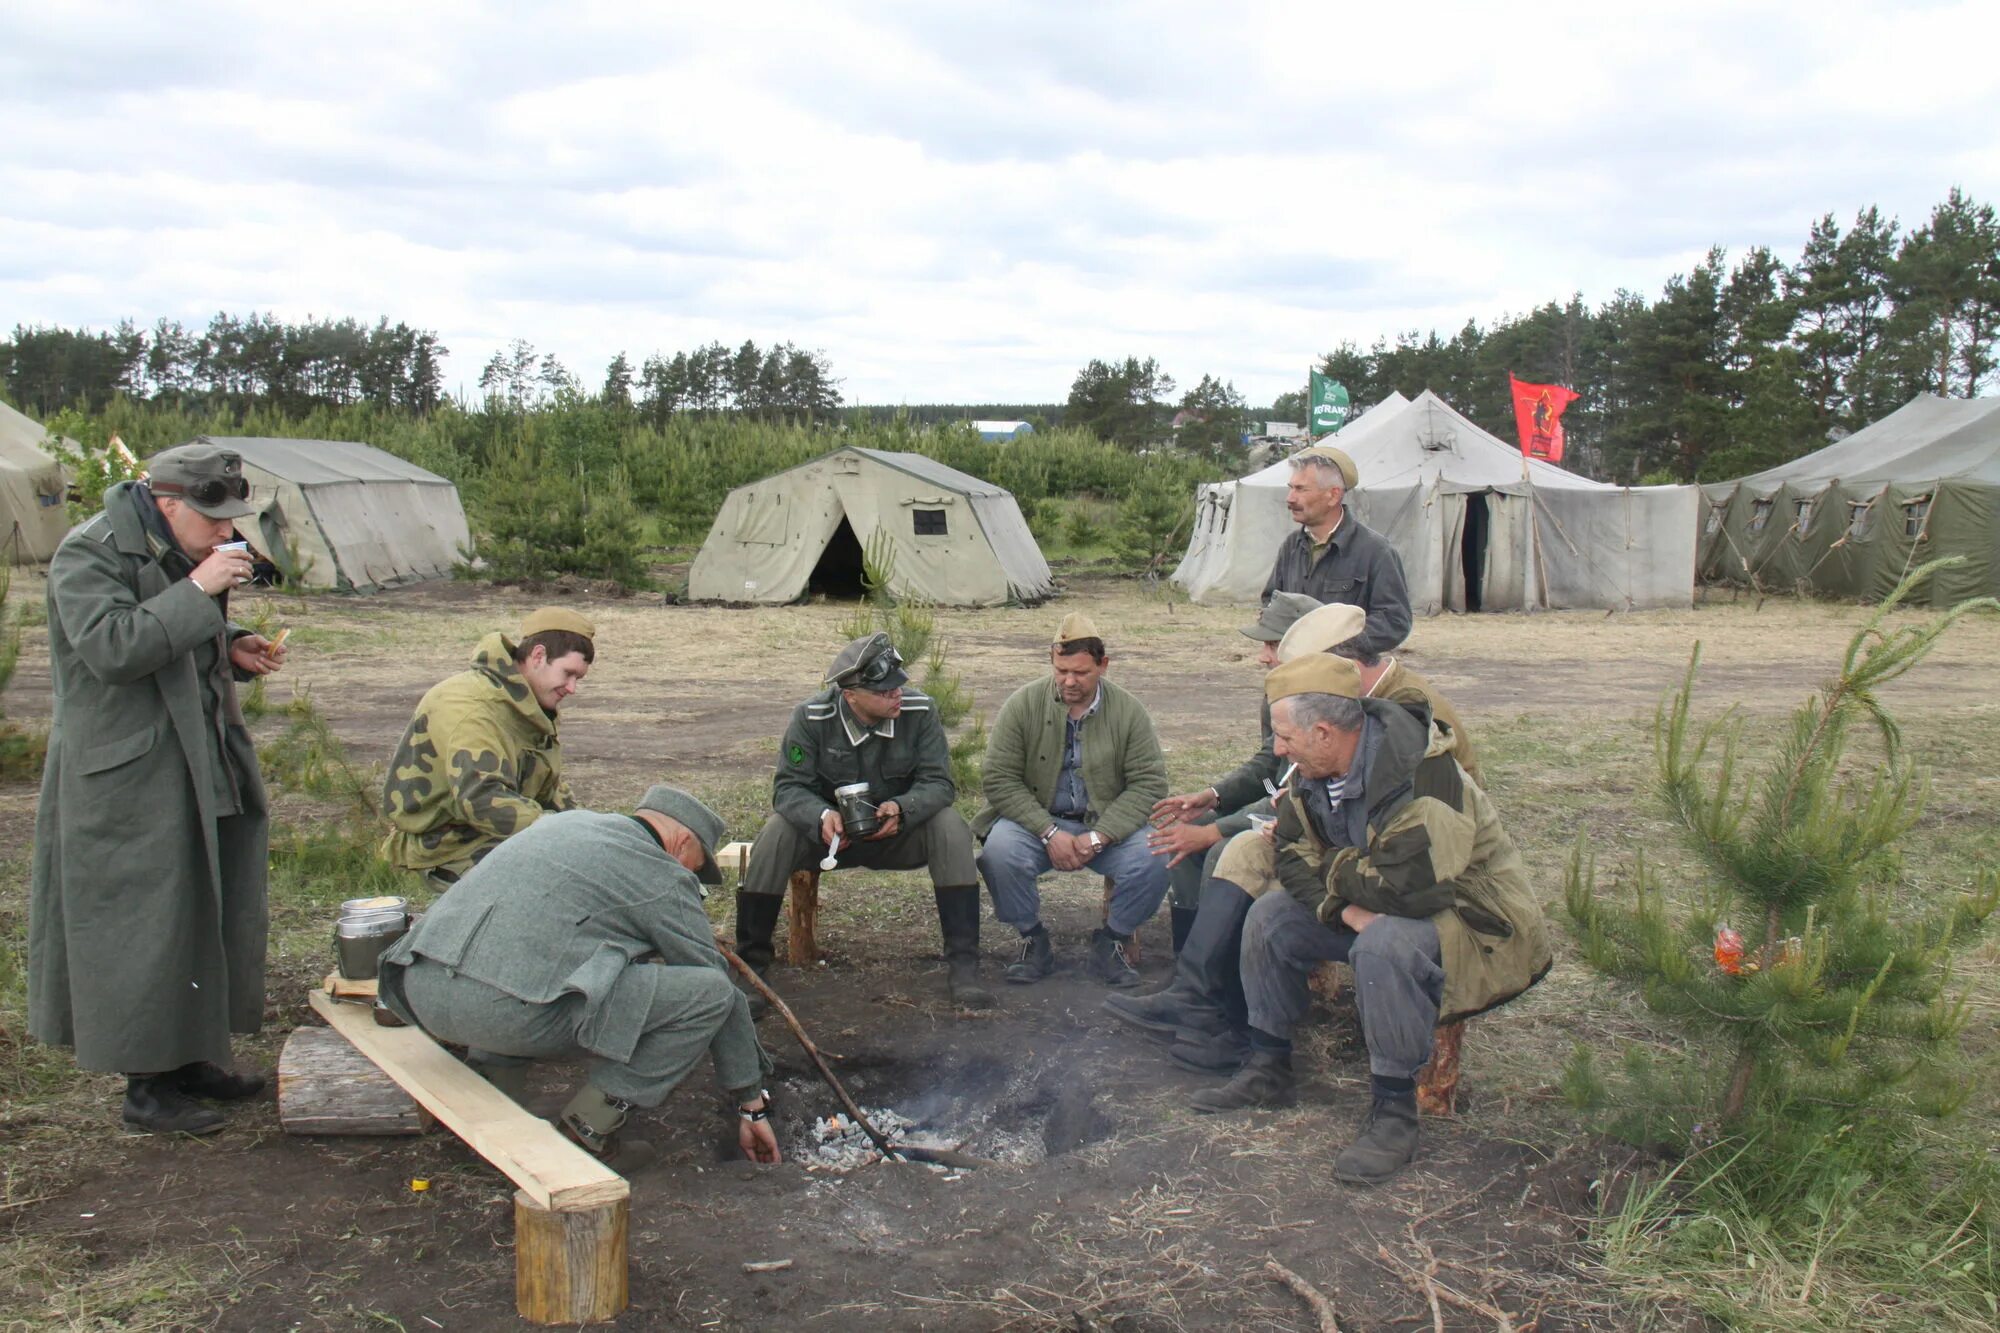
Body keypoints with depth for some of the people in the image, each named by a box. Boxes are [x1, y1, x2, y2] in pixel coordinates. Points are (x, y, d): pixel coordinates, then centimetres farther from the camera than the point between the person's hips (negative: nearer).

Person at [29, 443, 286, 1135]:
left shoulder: (182, 553, 12)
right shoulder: (89, 554, -14)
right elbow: (110, 647, -27)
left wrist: (234, 648, 5)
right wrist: (197, 592, -27)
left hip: (198, 767, 9)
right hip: (127, 781, -9)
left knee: (204, 914, 13)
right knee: (142, 927, -3)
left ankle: (190, 1057, 26)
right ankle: (147, 1086, 8)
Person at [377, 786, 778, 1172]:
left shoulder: (563, 820, 27)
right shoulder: (662, 878, 7)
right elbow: (719, 990, 14)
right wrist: (752, 1105, 24)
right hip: (506, 1009, -8)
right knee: (710, 994, -1)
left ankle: (491, 1078, 23)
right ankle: (587, 1131, 3)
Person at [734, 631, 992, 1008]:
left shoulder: (920, 711, -16)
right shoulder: (812, 718, -16)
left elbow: (938, 782, -17)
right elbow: (789, 786, -17)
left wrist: (902, 808, -40)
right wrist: (822, 816, -40)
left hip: (901, 826, 1)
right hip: (832, 830, 0)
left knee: (950, 827, -29)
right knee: (777, 832, -30)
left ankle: (963, 964, -24)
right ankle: (751, 961, -16)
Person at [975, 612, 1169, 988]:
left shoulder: (1128, 711, -3)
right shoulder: (1023, 704, -6)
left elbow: (1148, 783, -6)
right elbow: (1000, 780, -9)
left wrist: (1098, 837, -19)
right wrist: (1050, 833, -20)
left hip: (1107, 826, 1)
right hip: (1036, 821, -1)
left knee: (1152, 861, -27)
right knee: (999, 853, -32)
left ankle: (1110, 942, 2)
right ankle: (1034, 941, -4)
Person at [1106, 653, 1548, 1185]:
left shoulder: (1420, 777, -30)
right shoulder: (1314, 773, -4)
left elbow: (1403, 888, -38)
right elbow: (1293, 855, -3)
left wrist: (1330, 867, -19)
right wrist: (1345, 906, -22)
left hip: (1475, 920, -8)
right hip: (1373, 910, 8)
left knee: (1386, 944, -37)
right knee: (1272, 914, -2)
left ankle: (1394, 1111, -20)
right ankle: (1268, 1069, 11)